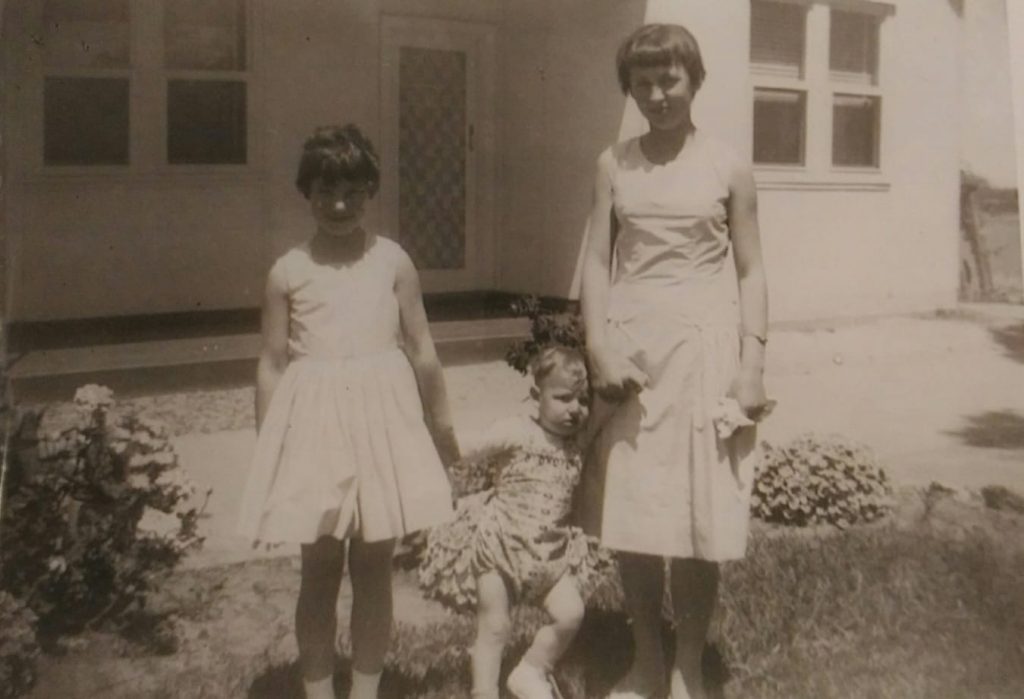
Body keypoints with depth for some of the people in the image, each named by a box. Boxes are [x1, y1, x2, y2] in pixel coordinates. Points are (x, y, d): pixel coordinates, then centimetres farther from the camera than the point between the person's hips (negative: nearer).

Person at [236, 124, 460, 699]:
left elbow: (422, 351, 6)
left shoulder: (393, 261, 1)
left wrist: (443, 429, 11)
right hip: (316, 421, 0)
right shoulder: (288, 272, 1)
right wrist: (268, 449, 2)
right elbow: (273, 364, 4)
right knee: (320, 570, 8)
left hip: (382, 418, 1)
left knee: (374, 568, 9)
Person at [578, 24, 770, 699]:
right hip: (629, 345, 2)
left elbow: (751, 271, 2)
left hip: (703, 345, -2)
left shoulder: (727, 168, 2)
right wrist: (599, 348, -7)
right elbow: (597, 259, 5)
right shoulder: (615, 164, 7)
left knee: (701, 516, 1)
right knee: (630, 512, 6)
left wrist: (752, 364, -6)